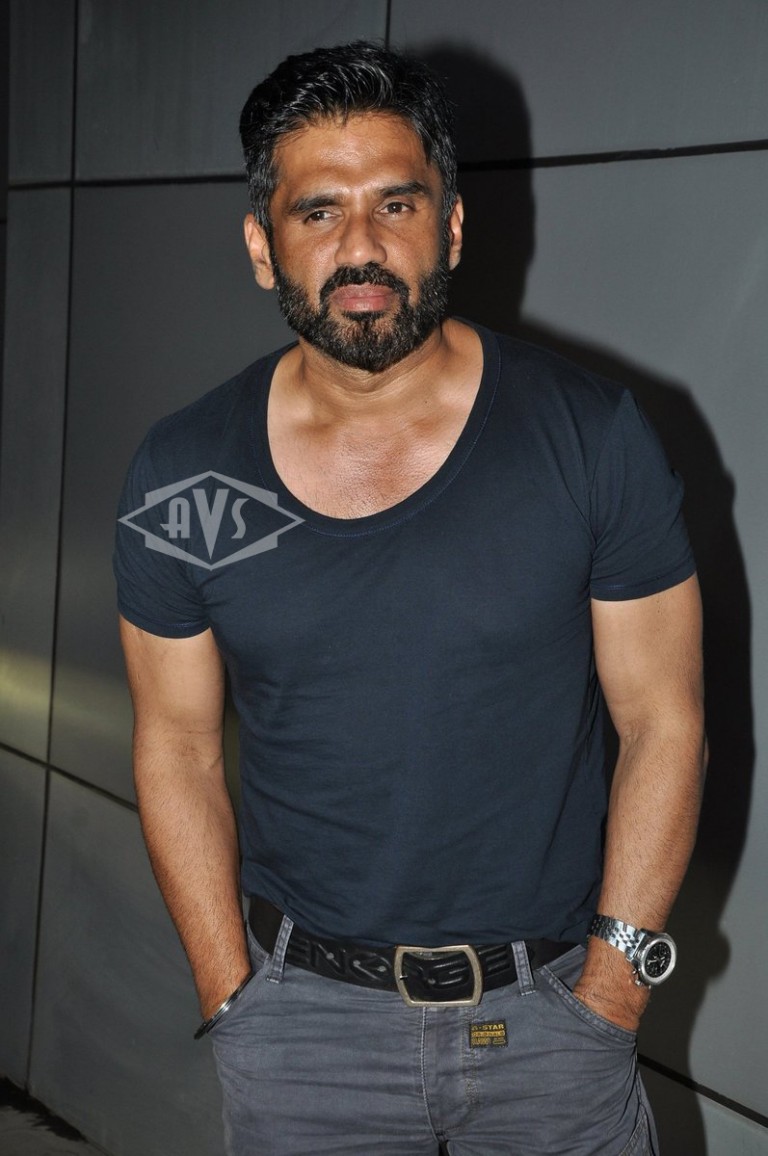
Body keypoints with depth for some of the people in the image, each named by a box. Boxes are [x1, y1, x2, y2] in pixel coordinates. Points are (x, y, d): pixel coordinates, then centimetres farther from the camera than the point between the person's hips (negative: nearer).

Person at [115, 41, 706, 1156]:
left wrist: (608, 991, -8)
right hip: (301, 1018, 1)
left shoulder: (595, 438, -10)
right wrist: (236, 1000, -1)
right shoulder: (182, 479, -5)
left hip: (552, 1002, -1)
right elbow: (177, 749, 2)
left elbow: (664, 728, -6)